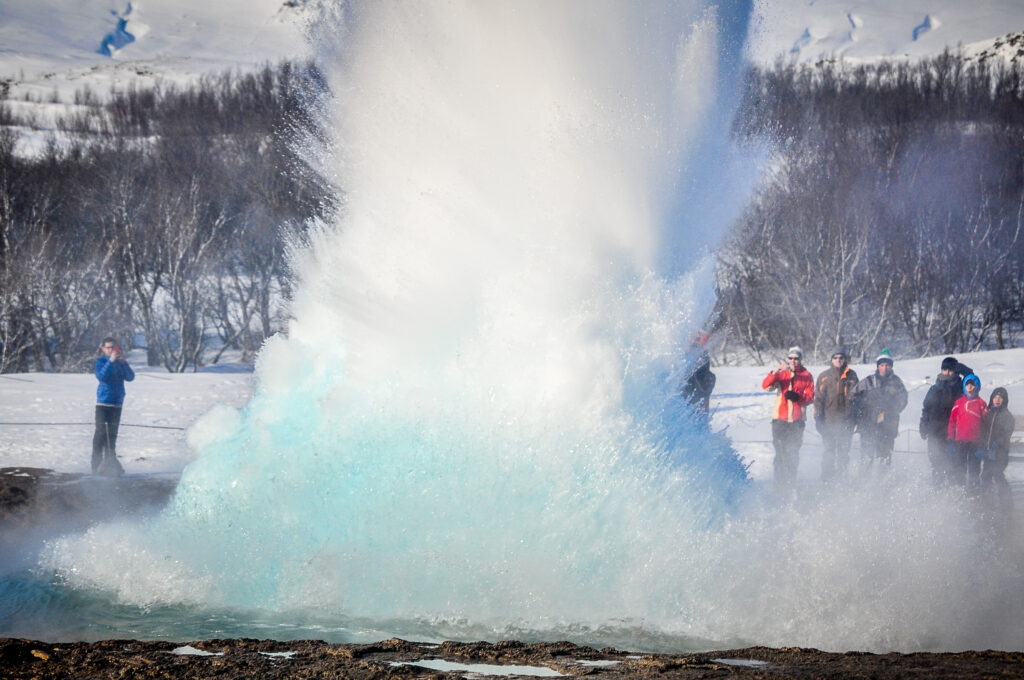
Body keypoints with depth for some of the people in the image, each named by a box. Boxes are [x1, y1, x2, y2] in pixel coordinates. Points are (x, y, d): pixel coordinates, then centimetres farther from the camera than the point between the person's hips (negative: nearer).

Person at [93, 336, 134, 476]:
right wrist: (111, 361, -24)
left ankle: (110, 463, 15)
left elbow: (130, 377, -3)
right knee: (101, 432, -8)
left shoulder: (121, 363, 9)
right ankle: (97, 464, -5)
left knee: (112, 433, 8)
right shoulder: (101, 362, -2)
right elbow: (101, 376, -19)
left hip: (117, 403, 4)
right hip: (103, 402, -4)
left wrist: (123, 362, -15)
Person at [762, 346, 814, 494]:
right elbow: (765, 385, -8)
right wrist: (775, 373, -25)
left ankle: (791, 484, 16)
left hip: (797, 420, 0)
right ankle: (780, 484, 3)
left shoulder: (806, 376, 6)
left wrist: (798, 397, -18)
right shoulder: (781, 373, 6)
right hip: (780, 419, 0)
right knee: (780, 453, -2)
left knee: (793, 453, 5)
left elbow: (810, 397, 2)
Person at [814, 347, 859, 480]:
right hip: (829, 419, -1)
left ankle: (842, 477, 11)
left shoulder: (851, 375, 8)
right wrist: (818, 417, -1)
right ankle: (827, 476, 3)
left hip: (846, 420, 1)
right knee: (829, 449, -2)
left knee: (844, 450, 3)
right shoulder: (824, 376, 5)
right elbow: (818, 397, 6)